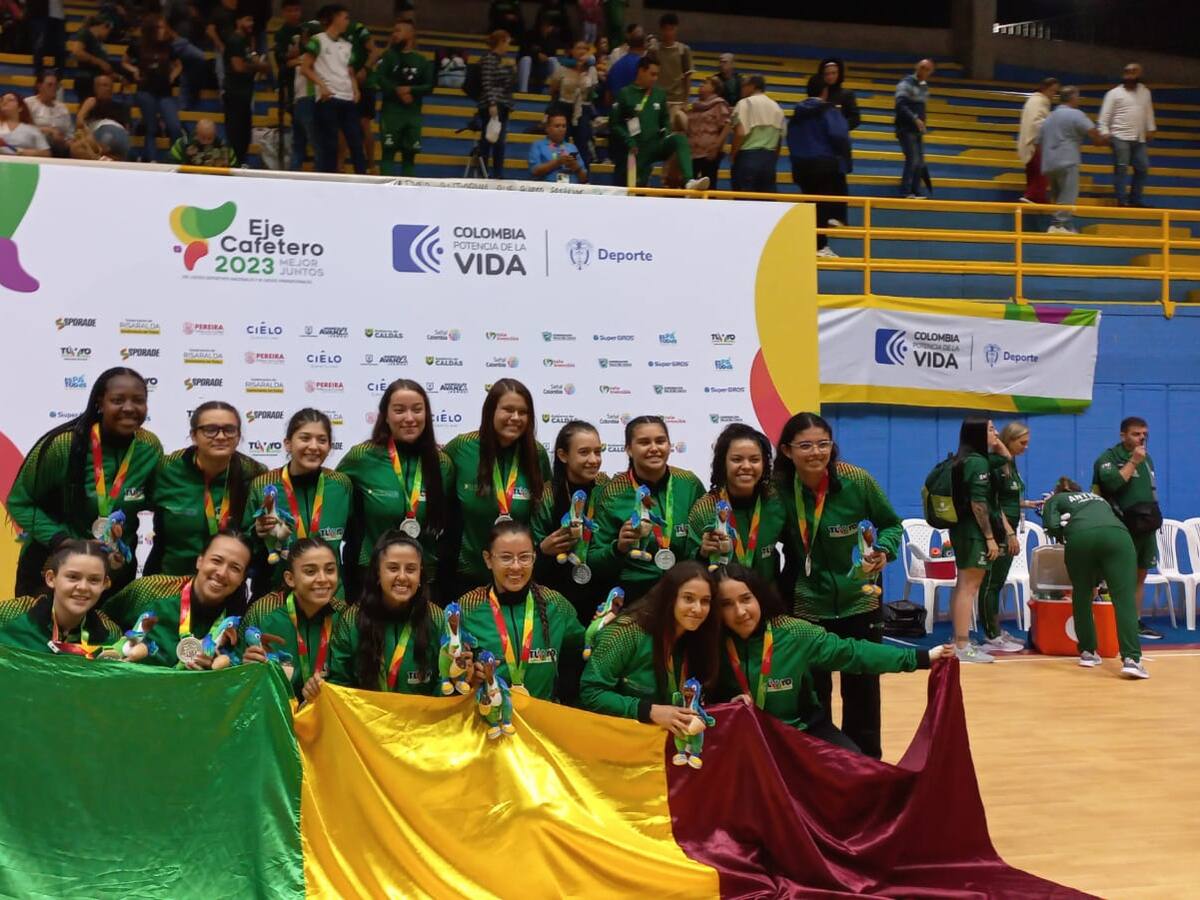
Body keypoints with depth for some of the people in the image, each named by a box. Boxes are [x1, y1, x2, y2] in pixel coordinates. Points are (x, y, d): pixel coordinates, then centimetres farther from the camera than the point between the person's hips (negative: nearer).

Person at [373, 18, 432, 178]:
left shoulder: (422, 61, 8)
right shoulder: (388, 56, 4)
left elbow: (429, 86, 1)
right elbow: (379, 78, -8)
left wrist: (410, 90, -15)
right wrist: (397, 91, -18)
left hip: (413, 113, 2)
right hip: (391, 111, -2)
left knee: (409, 155, 4)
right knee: (389, 151, -6)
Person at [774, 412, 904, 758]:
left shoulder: (857, 481, -14)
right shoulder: (778, 489, -13)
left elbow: (891, 524, 0)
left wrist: (884, 550, -19)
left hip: (859, 603, 0)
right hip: (806, 608, 0)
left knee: (862, 693, 9)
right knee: (812, 698, 10)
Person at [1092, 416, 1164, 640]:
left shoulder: (1146, 459, 17)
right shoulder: (1108, 457, -6)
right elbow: (1112, 483, -24)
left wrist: (1154, 518, 20)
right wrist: (1132, 462, -17)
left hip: (1147, 527, 7)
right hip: (1123, 528, -7)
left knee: (1140, 576, 11)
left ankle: (1137, 622, 17)